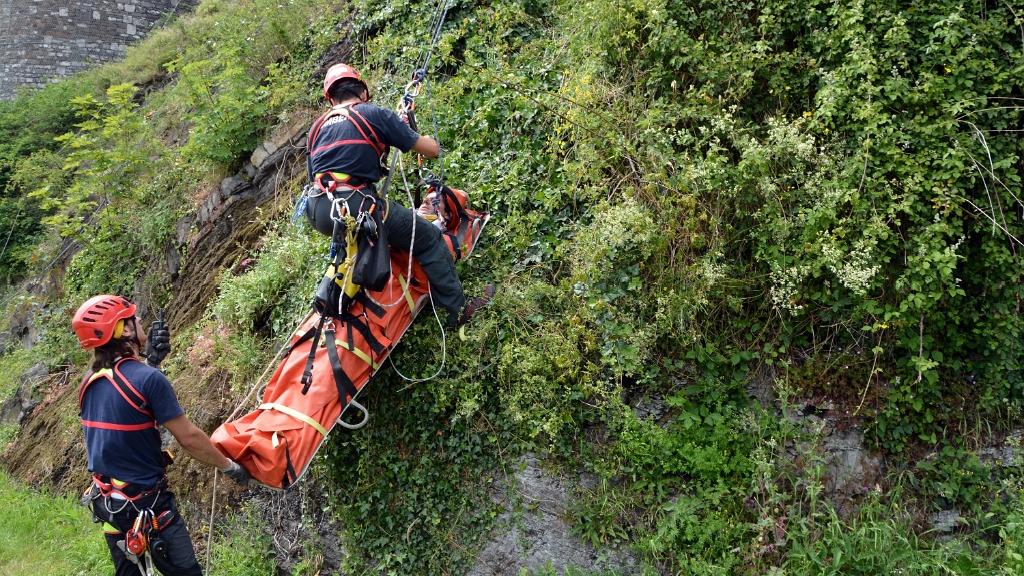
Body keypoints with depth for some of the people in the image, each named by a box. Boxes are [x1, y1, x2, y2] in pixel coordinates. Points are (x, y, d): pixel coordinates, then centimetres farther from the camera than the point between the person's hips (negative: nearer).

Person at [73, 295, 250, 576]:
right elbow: (189, 438, -18)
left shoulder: (89, 382, 1)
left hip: (106, 501, 8)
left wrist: (151, 360, 12)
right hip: (147, 504, -8)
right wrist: (230, 466, -6)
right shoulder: (149, 378, -21)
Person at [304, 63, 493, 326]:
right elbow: (432, 150, 7)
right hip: (356, 208, -6)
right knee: (430, 240, 10)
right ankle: (458, 310, 15)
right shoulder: (375, 114, 6)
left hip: (319, 216, 6)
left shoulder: (317, 127, 21)